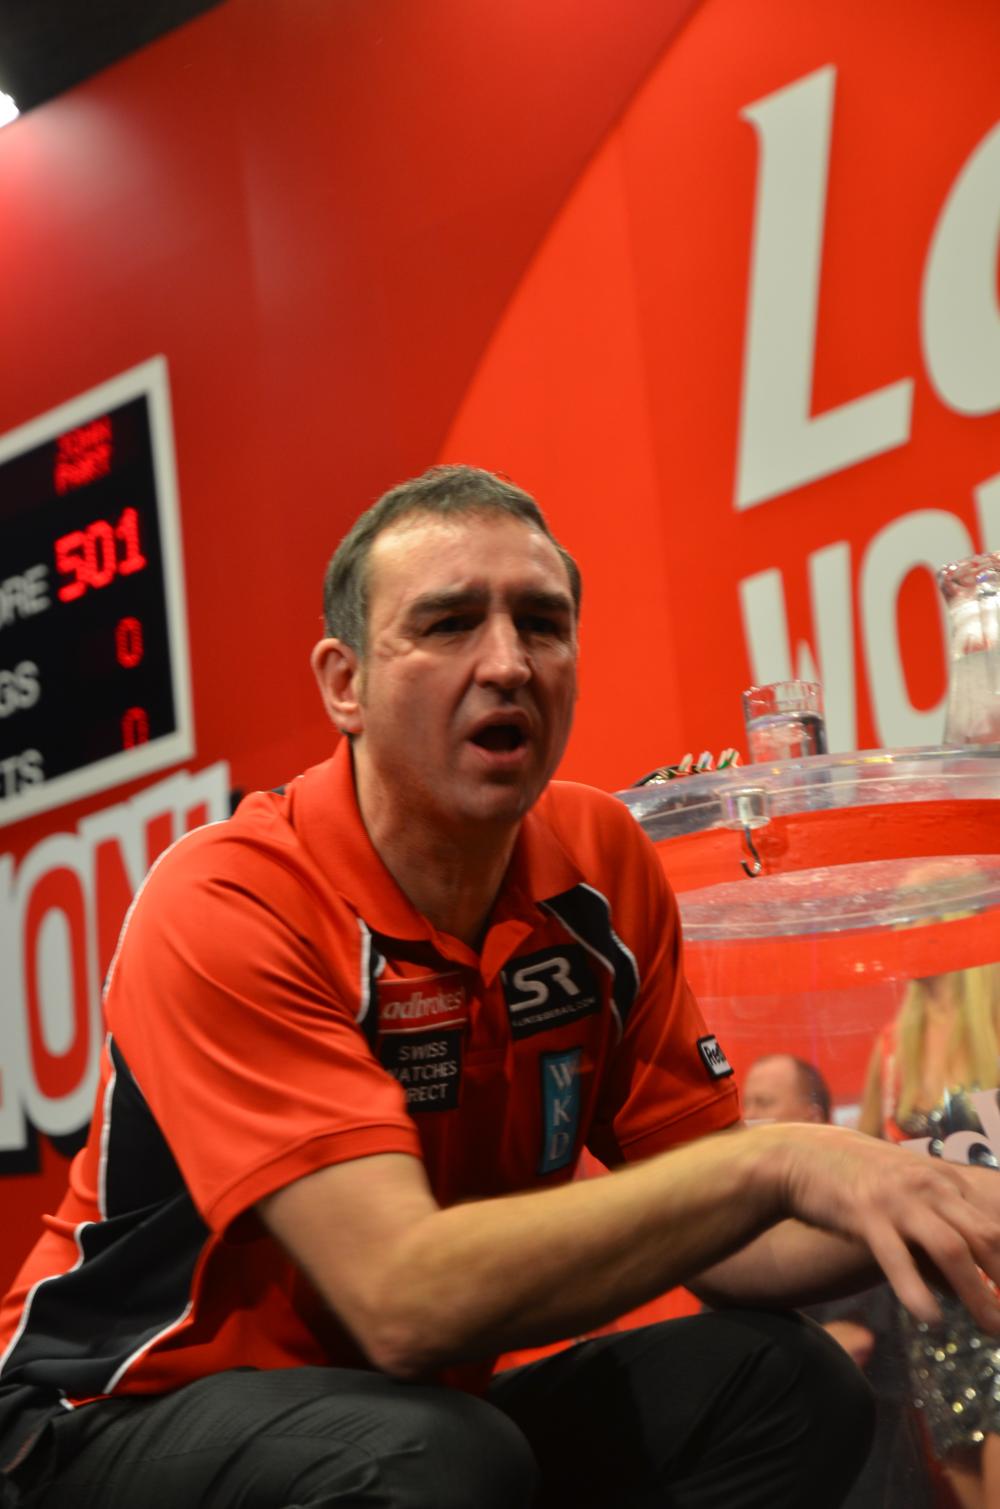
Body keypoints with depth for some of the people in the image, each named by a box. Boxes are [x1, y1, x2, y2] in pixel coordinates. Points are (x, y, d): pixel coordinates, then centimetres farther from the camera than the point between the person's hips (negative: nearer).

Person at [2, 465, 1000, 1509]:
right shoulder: (227, 910, -24)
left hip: (430, 1401, 5)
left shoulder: (602, 862, -5)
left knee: (786, 1382, -16)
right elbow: (406, 1299, -34)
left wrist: (896, 1216, -23)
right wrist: (772, 1162, -38)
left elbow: (694, 1223, -3)